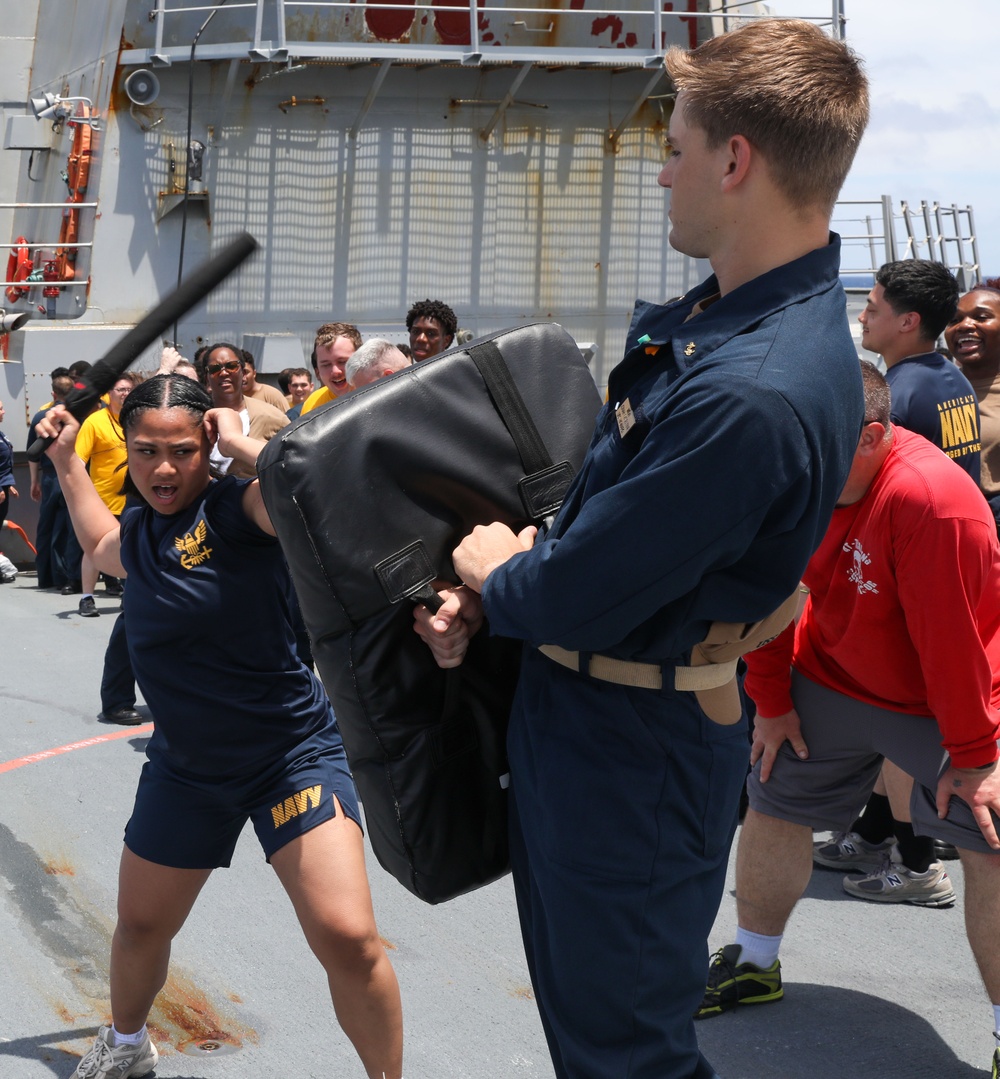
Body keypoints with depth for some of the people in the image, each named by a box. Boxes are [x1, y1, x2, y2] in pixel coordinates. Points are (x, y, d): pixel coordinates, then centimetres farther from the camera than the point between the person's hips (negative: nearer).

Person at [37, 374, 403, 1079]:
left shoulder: (235, 509, -18)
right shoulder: (142, 530, 5)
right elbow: (103, 547, 31)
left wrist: (240, 441, -25)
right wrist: (66, 460, 27)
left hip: (293, 752, -7)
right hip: (185, 764, 7)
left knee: (348, 940, -19)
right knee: (141, 926, 21)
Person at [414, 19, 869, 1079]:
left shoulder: (751, 397, -33)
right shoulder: (717, 313, 2)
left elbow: (573, 601, -27)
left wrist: (489, 570, -6)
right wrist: (490, 587, 0)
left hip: (627, 768, -10)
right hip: (576, 726, 10)